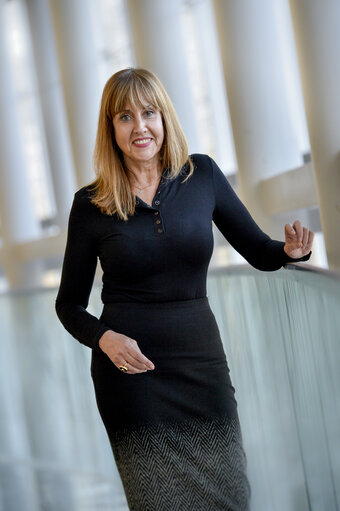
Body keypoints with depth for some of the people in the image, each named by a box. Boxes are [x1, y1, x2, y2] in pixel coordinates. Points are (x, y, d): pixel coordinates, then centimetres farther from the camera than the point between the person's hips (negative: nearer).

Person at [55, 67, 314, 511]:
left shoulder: (202, 175, 0)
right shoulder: (90, 204, -3)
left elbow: (259, 252, 5)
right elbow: (69, 304, 3)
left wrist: (291, 250, -17)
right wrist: (103, 337, -16)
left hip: (201, 360, 2)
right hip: (130, 369, -2)